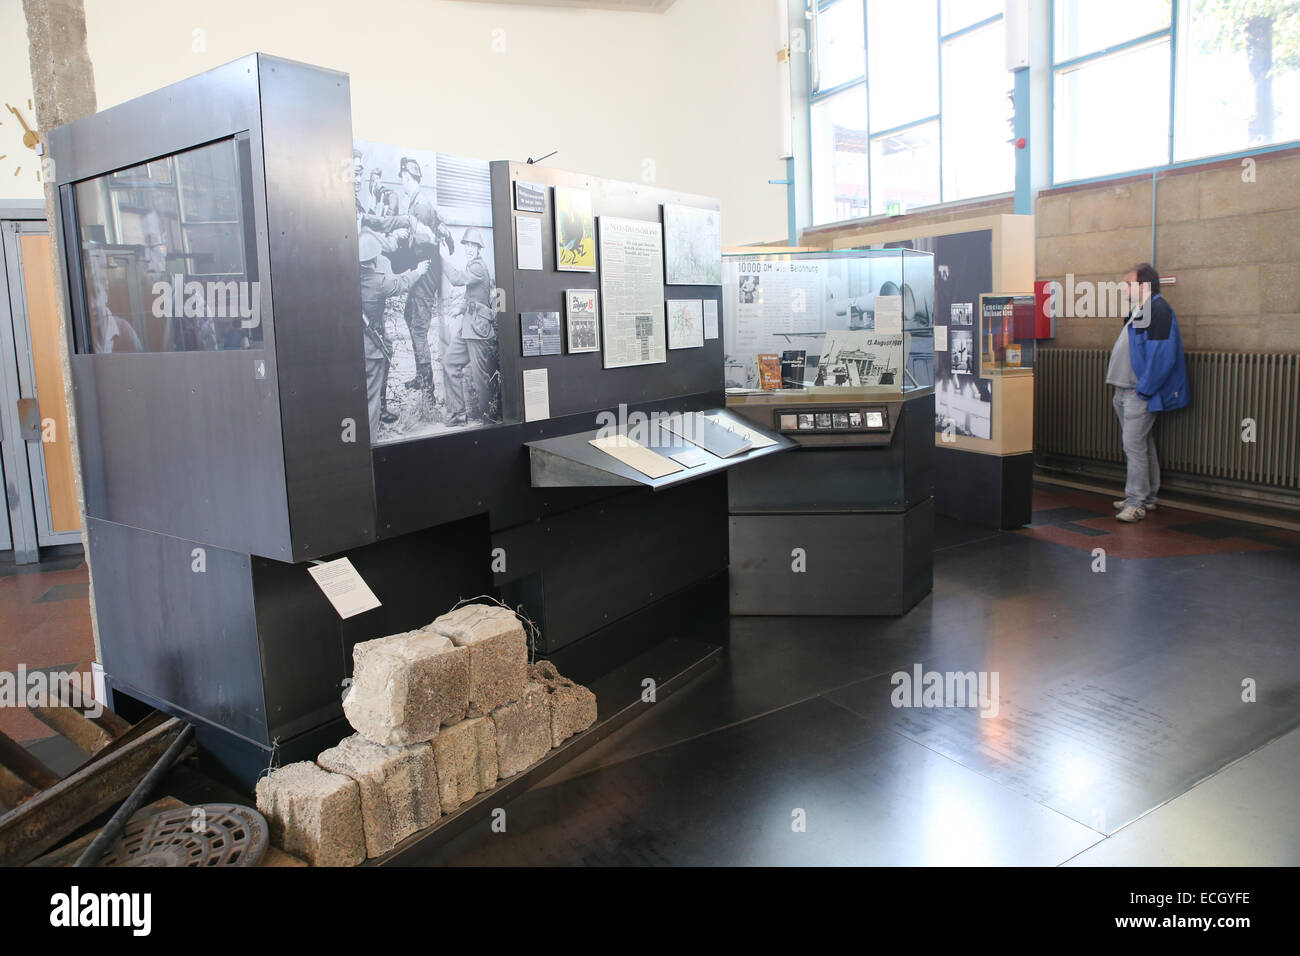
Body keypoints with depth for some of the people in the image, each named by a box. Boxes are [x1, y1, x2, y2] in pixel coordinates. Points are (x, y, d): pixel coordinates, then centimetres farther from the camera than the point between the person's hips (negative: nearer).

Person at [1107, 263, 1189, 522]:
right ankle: (1147, 497, 26)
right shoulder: (1137, 311, 15)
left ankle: (1135, 503, -6)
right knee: (1142, 445, 16)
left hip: (1141, 395, -10)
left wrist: (1141, 391, -20)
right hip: (1126, 392, 10)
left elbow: (1162, 358, -23)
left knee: (1135, 446, -10)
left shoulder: (1158, 311, -15)